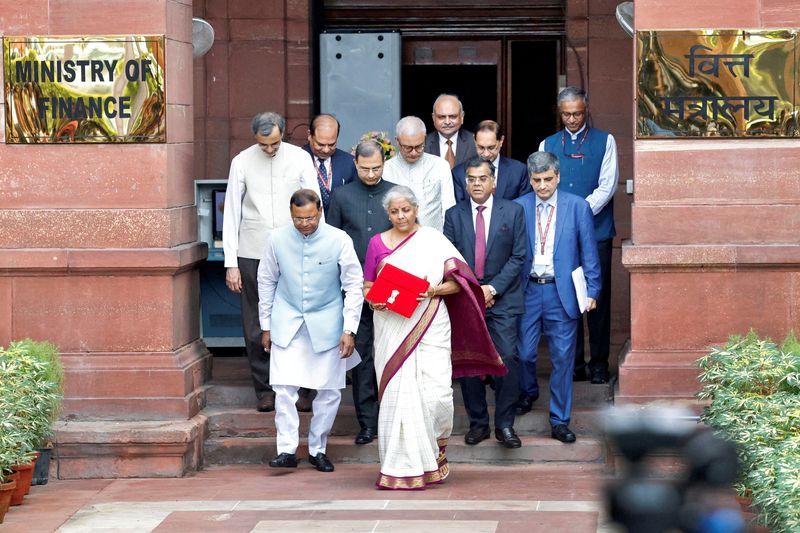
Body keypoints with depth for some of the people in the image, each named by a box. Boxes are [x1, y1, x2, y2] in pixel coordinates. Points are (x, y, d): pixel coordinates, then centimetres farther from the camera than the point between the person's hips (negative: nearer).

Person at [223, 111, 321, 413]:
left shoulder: (300, 159, 1)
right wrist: (231, 263, 0)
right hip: (253, 253, 0)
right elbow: (232, 214, 3)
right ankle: (265, 390, 11)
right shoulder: (242, 162, 0)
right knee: (256, 328, 2)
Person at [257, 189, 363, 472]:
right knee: (284, 387, -9)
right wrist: (266, 326, 8)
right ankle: (287, 450, -3)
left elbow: (354, 286, -4)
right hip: (287, 323, 0)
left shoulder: (339, 240, -11)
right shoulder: (277, 239, -6)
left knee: (329, 391, 4)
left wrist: (349, 330, -8)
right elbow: (267, 282, 6)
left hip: (326, 324, 0)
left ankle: (317, 449, 19)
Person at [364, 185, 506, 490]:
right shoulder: (377, 243, 10)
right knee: (398, 393, -4)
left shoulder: (433, 240, 5)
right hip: (392, 326, 1)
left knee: (436, 392, -9)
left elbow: (458, 280, 2)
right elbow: (368, 285, 13)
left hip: (430, 326, -1)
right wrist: (374, 301, -9)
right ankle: (403, 467, 4)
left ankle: (436, 449, 20)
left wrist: (435, 290, -16)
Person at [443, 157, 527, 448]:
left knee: (507, 359, -10)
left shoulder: (513, 211, 4)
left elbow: (518, 256, 0)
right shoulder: (454, 215, 7)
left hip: (502, 298, -2)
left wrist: (493, 288, -9)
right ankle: (478, 423, 13)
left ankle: (505, 424, -1)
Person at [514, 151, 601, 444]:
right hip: (528, 290, 1)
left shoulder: (578, 207, -1)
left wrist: (592, 290, -3)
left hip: (562, 291, -1)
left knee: (562, 358, -1)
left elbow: (588, 252, 1)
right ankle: (528, 392, 39)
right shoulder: (518, 208, 3)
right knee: (523, 352, 7)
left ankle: (559, 421, 7)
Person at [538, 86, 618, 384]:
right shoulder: (548, 145, 13)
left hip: (596, 232, -2)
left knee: (598, 298, -1)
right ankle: (573, 365, 9)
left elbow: (607, 186, -3)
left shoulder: (604, 142, 5)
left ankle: (599, 364, 5)